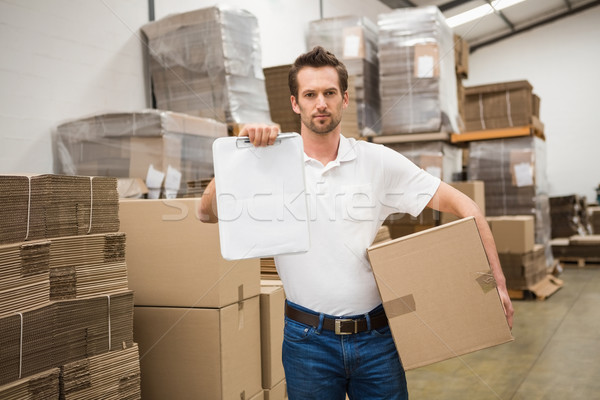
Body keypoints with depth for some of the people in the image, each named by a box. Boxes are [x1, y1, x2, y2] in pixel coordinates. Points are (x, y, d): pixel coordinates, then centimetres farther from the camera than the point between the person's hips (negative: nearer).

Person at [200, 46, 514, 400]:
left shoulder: (379, 161, -1)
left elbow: (461, 204, -2)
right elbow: (209, 212, -11)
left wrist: (497, 280, -9)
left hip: (376, 334, 1)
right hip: (309, 339, -1)